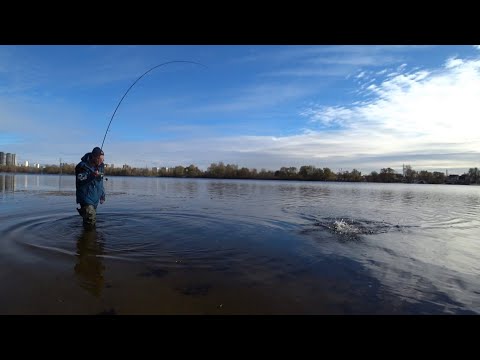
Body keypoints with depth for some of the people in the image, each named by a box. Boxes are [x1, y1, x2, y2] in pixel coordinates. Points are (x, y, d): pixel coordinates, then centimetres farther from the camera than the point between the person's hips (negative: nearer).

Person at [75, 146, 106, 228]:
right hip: (86, 199, -6)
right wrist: (91, 176, -32)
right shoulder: (83, 166, -15)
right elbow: (79, 183, -20)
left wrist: (102, 195, 16)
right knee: (91, 220, -17)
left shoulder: (101, 166, 5)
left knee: (93, 222, 15)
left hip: (95, 199, 6)